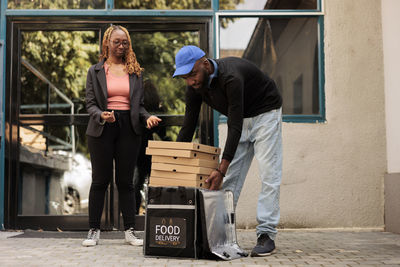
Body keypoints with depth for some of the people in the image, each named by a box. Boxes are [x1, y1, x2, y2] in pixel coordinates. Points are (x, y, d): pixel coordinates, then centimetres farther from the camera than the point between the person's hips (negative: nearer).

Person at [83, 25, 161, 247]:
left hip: (128, 128, 1)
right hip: (102, 129, -1)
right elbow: (90, 103, 2)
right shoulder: (95, 71, 8)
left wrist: (147, 118, -6)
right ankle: (93, 230, 11)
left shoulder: (135, 71, 13)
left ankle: (130, 230, 9)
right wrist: (101, 115, -18)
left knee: (125, 180, 4)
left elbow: (139, 104, 14)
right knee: (100, 180, 3)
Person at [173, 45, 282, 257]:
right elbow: (187, 128, -9)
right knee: (230, 178, 1)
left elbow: (235, 127, -38)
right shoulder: (195, 86, -14)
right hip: (240, 119, 7)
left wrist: (221, 169, -41)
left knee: (269, 176, -11)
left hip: (265, 113, -7)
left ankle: (266, 235, -8)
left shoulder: (231, 78, -37)